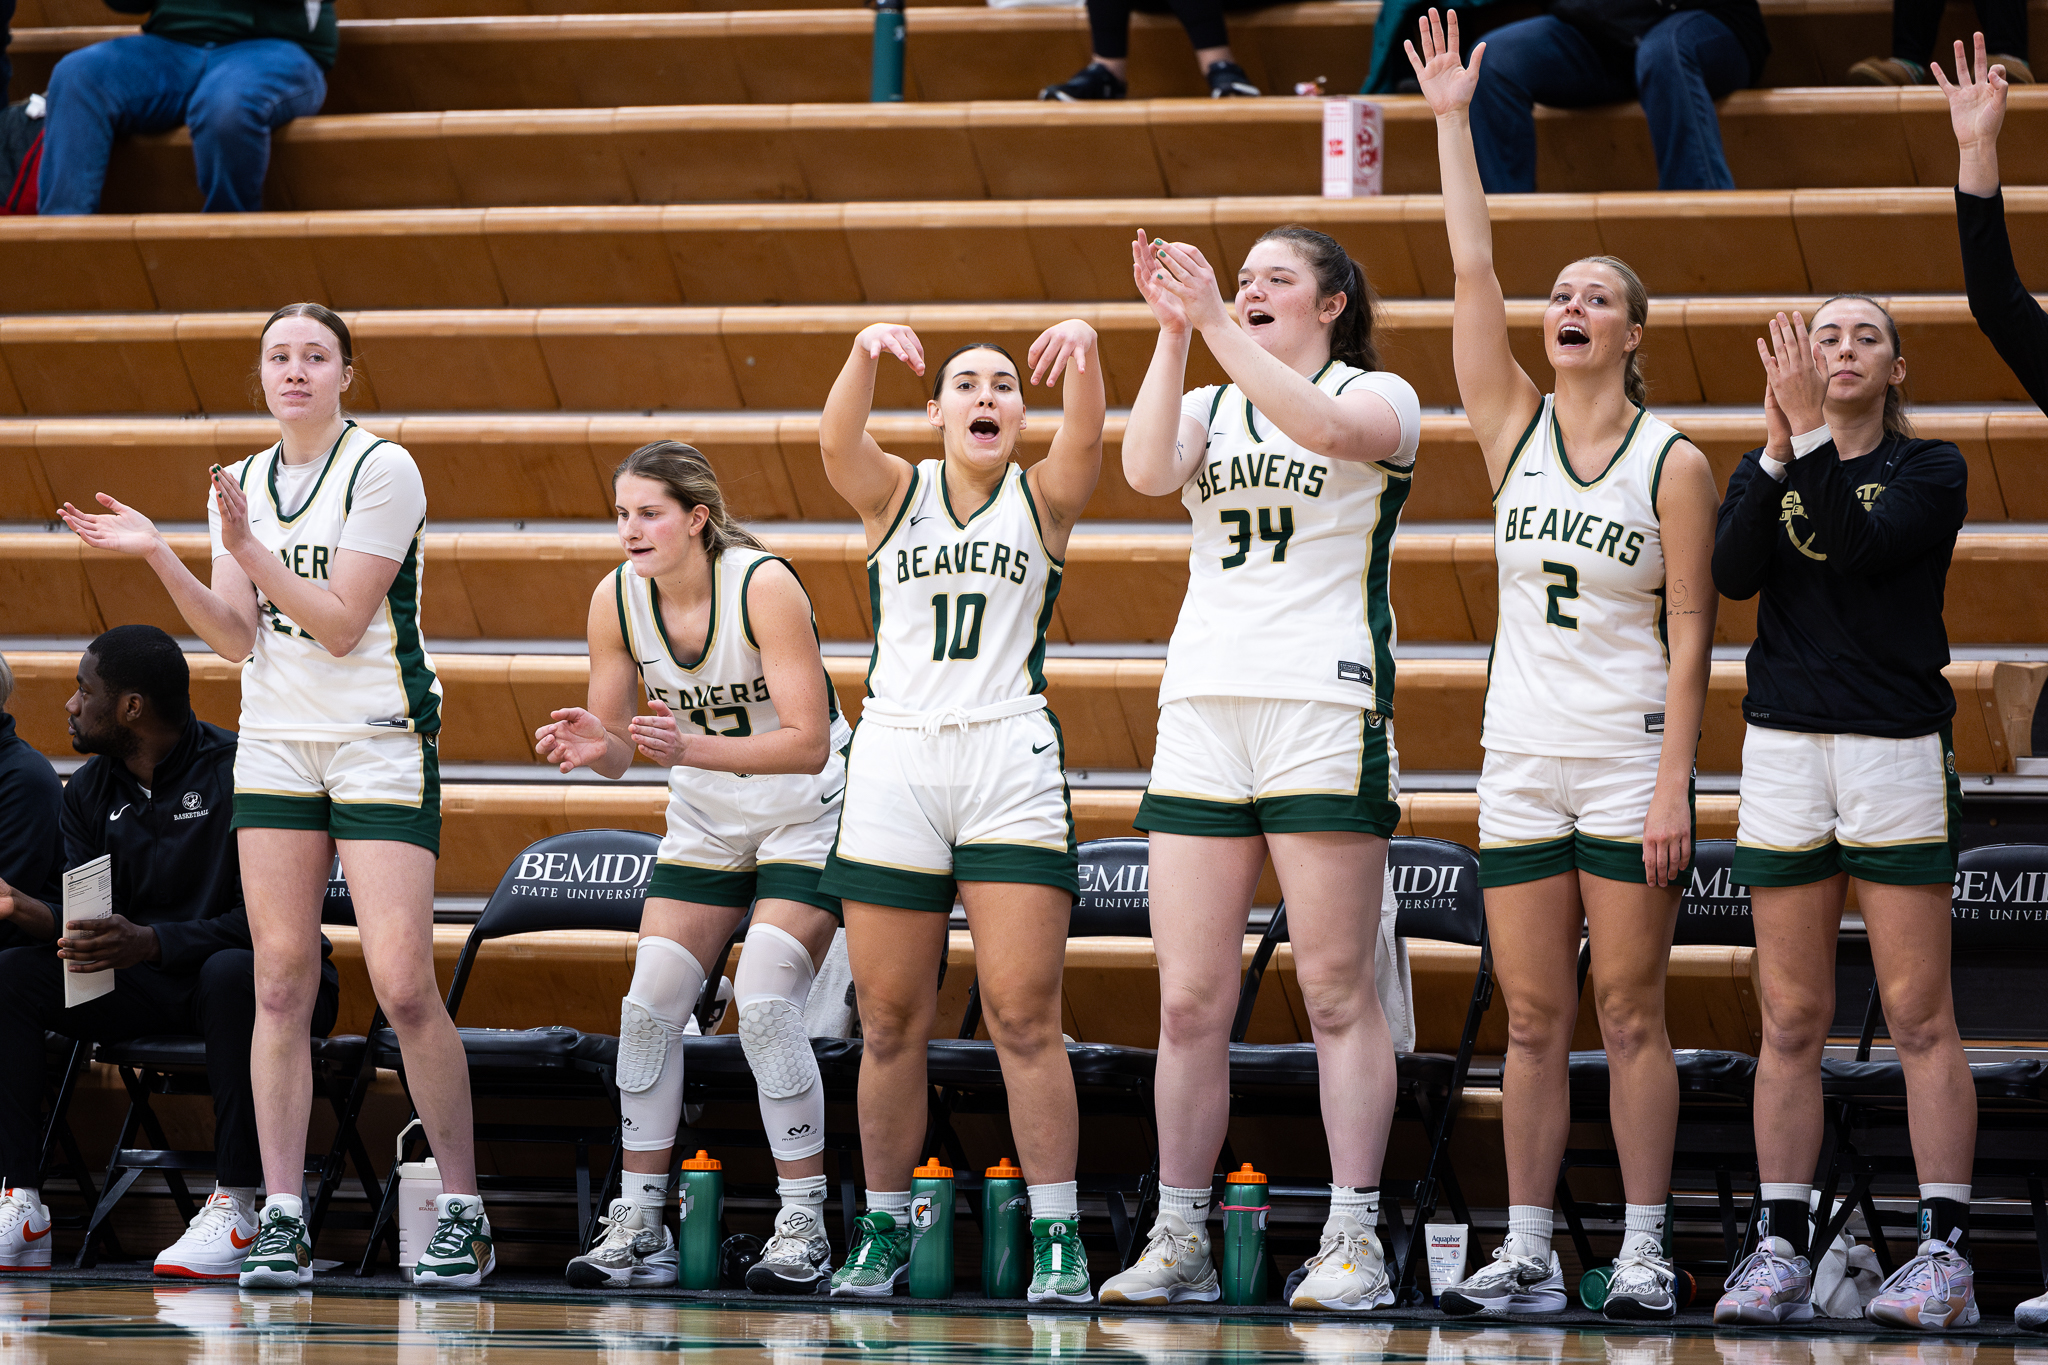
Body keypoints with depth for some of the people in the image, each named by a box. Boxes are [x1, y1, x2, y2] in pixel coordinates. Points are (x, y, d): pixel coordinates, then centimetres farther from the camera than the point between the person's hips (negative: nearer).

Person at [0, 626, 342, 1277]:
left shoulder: (239, 772, -14)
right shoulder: (90, 792, 7)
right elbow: (89, 923, 2)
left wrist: (150, 942, -34)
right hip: (148, 989, 6)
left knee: (231, 973, -41)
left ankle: (235, 1208, -37)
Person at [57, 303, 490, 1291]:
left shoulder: (382, 470, -9)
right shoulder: (242, 484, 10)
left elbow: (340, 624, -14)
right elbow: (238, 639, 4)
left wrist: (250, 551, -21)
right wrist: (159, 559, -6)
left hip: (381, 751, -5)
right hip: (275, 748, 5)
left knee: (403, 987, -12)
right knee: (279, 984, -2)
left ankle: (462, 1210, 0)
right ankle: (281, 1221, -1)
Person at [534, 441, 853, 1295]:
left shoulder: (765, 586, -25)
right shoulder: (617, 599, -10)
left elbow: (809, 742, -29)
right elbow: (615, 748, -3)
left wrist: (691, 749, -42)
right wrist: (593, 745, -28)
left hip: (807, 819, -5)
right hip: (705, 824, 5)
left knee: (764, 1002, -19)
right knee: (649, 1006, -6)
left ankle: (804, 1227, -9)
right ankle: (640, 1225, 3)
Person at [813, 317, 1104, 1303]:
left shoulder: (1042, 499, 9)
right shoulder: (895, 493, 10)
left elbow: (1084, 443, -12)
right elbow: (838, 446, -11)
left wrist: (1083, 351, -33)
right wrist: (867, 351, -31)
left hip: (1010, 763, -1)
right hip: (895, 761, 1)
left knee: (1025, 1015, -7)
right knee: (890, 1020, 4)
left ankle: (1058, 1240, -6)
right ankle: (883, 1230, 14)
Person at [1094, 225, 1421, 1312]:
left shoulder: (1379, 396, 5)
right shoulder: (1209, 405, 18)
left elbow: (1323, 426, -18)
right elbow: (1147, 470, -3)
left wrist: (1215, 322, -20)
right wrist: (1174, 331, -9)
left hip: (1325, 709, -5)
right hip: (1202, 707, 5)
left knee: (1337, 991, -6)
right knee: (1188, 1001, 2)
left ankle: (1354, 1242, -3)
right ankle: (1179, 1243, 7)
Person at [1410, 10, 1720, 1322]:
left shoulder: (1675, 462, -2)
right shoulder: (1513, 426, 7)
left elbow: (1691, 635, -5)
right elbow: (1473, 271, 0)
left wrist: (1673, 785, -12)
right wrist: (1452, 122, -3)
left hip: (1629, 760, -4)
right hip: (1522, 758, 4)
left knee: (1632, 1016, -2)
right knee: (1533, 1024, 4)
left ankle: (1644, 1251, 1)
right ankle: (1528, 1253, 7)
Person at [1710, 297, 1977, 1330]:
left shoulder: (1931, 471, 4)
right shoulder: (1764, 472, 13)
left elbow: (1857, 548, -15)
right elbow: (1733, 573, -6)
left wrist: (1813, 435, -16)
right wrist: (1779, 449, -15)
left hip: (1897, 750, -3)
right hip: (1783, 751, 3)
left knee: (1919, 1015, -6)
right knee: (1791, 1021, 4)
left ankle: (1944, 1249, -5)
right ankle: (1780, 1248, 6)